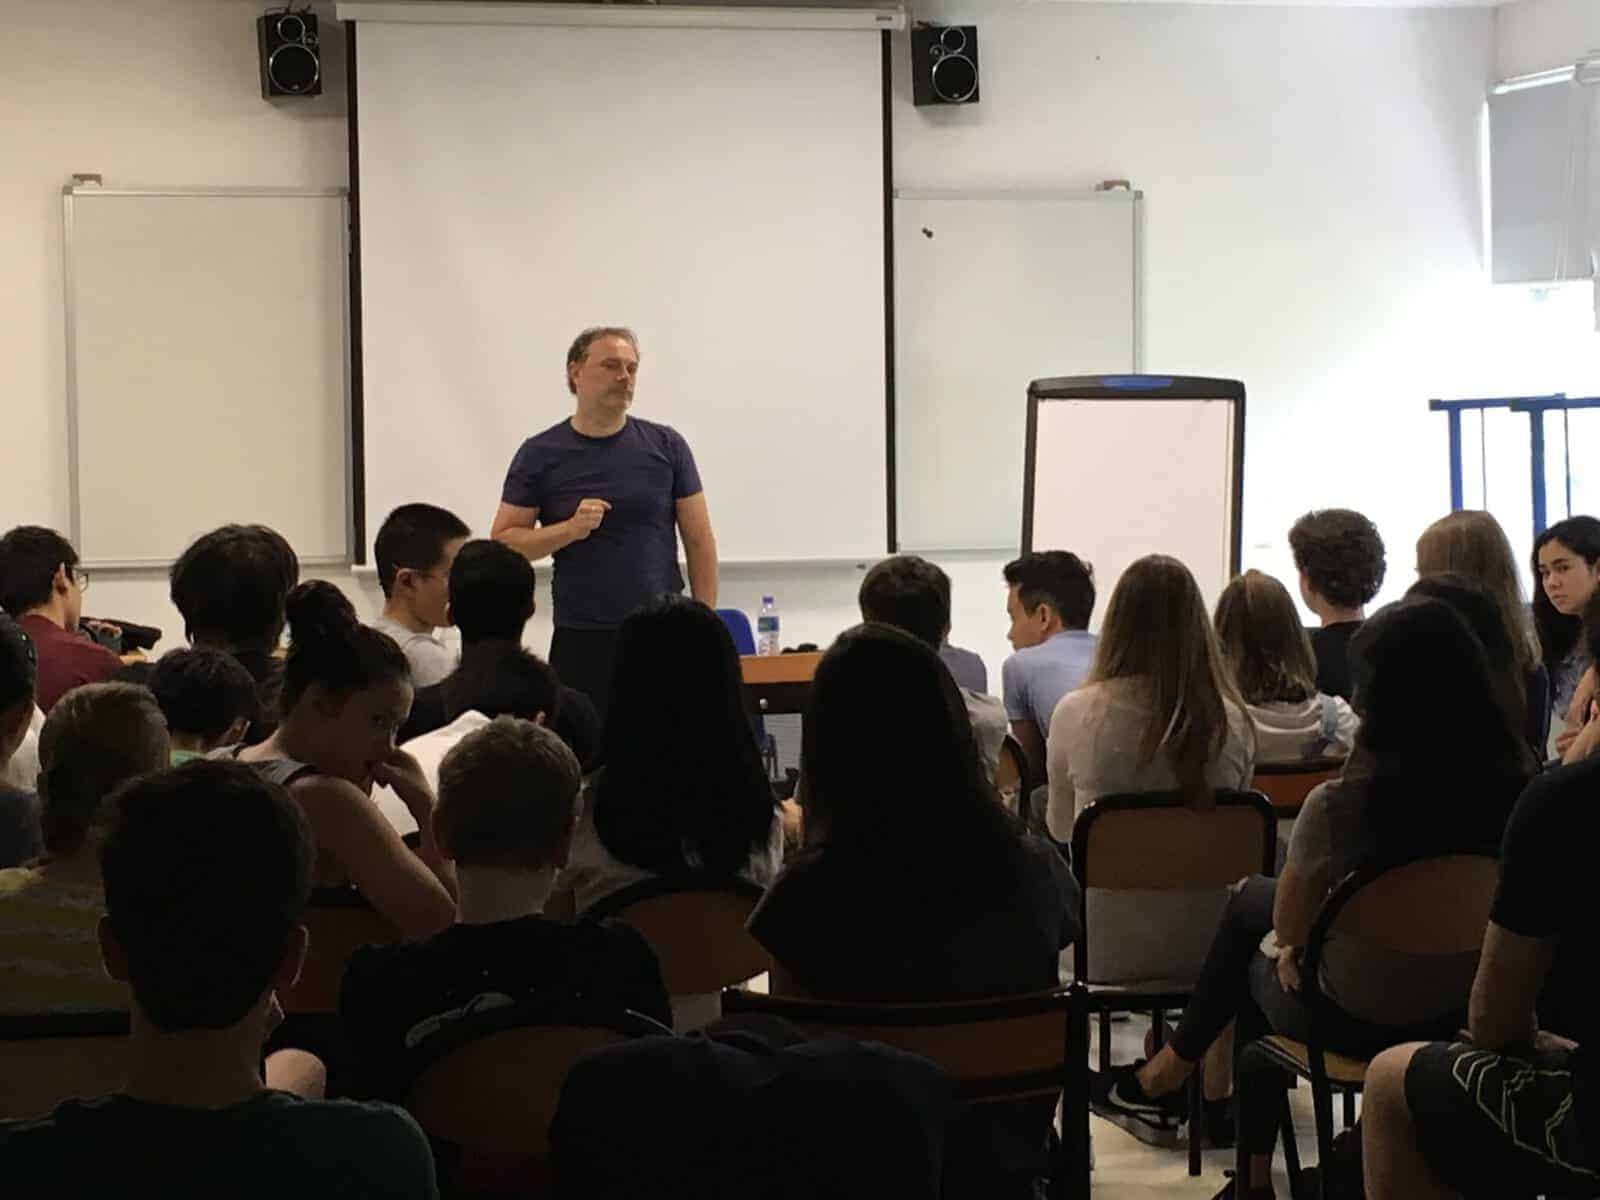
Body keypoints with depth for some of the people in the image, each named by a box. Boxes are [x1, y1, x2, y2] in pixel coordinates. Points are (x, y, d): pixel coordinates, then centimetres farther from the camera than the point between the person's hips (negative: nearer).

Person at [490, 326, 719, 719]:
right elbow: (503, 543, 3)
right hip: (580, 642, -1)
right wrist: (570, 529, -13)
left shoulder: (666, 446, 4)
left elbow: (700, 543, 6)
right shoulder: (540, 455, 3)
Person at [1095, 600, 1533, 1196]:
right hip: (1465, 1009, 5)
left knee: (1260, 964, 30)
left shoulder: (1341, 805, -28)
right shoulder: (1514, 788, -15)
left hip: (1361, 1020, -5)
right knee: (1252, 900, 26)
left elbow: (1290, 927, -10)